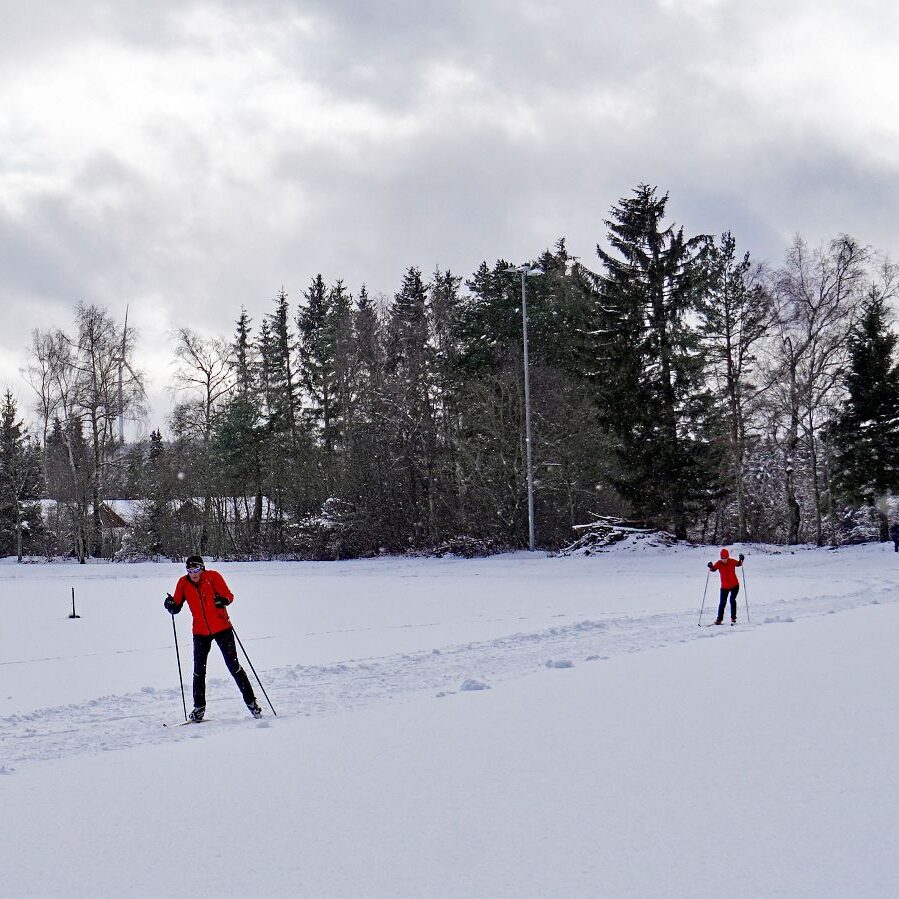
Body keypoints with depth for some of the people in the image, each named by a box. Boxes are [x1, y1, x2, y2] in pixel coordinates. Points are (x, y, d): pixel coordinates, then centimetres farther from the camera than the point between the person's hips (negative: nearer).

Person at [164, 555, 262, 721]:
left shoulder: (213, 577, -11)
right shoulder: (183, 583, -3)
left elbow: (229, 595, -10)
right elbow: (177, 606, 2)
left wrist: (223, 600, -31)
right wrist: (171, 605, -19)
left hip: (222, 628, -3)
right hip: (200, 632, 3)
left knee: (233, 665, -2)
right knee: (199, 670, 3)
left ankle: (251, 701, 8)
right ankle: (199, 707, 15)